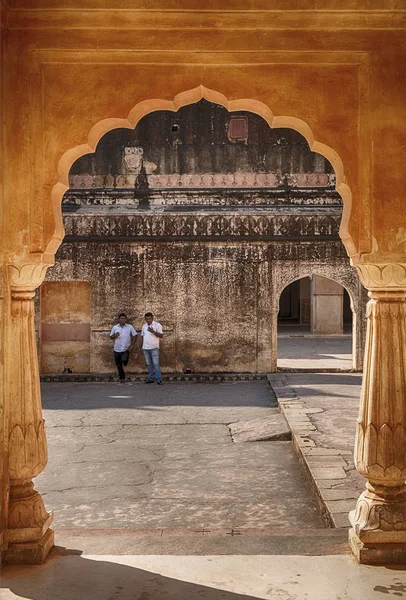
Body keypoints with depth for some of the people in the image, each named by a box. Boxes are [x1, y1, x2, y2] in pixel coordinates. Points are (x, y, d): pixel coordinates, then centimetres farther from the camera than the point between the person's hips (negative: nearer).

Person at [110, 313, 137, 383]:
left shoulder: (130, 327, 0)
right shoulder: (115, 327, 5)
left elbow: (134, 335, 2)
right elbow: (111, 337, 10)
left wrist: (132, 345, -6)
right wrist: (115, 336, -13)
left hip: (126, 349, -2)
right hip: (117, 349, 2)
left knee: (124, 361, -21)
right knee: (118, 365, 6)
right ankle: (122, 378, 19)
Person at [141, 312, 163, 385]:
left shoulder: (157, 325, -4)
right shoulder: (144, 326, 14)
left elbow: (161, 335, -9)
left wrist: (153, 331, -22)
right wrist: (143, 343, 9)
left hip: (154, 348, -6)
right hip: (145, 348, 6)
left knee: (156, 363, -10)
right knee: (149, 364, 9)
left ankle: (158, 379, -10)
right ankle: (151, 378, 15)